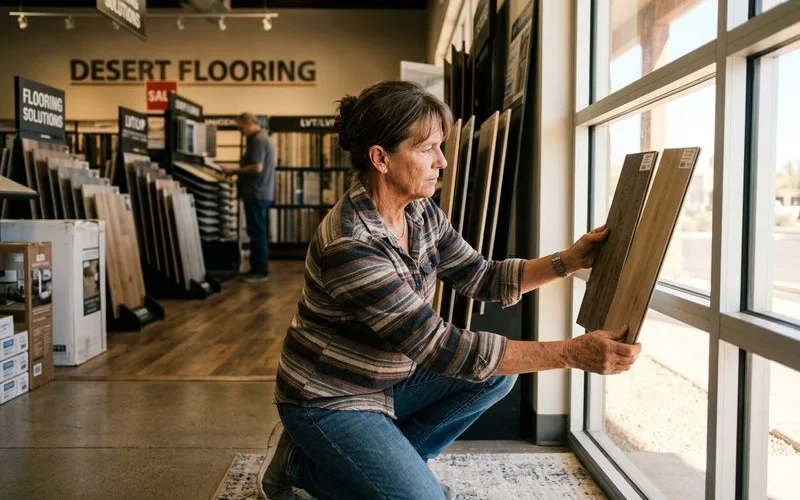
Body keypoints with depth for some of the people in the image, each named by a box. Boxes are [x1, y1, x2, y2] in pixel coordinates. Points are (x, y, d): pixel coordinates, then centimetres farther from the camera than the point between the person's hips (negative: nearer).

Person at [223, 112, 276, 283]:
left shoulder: (257, 140, -14)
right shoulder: (264, 138, 19)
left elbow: (257, 167, -23)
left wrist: (235, 170, -11)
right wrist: (238, 171, 13)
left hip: (256, 194, -11)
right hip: (262, 193, 11)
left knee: (257, 233, -7)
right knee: (260, 233, 12)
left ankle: (260, 271, -4)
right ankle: (260, 269, 18)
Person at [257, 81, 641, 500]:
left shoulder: (422, 213, -5)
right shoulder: (350, 245, -32)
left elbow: (483, 279, 2)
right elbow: (439, 347, -33)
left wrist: (570, 260, -12)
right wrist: (573, 353, -33)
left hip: (386, 381, 8)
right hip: (330, 400, -8)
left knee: (498, 372, -1)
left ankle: (391, 461, 8)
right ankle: (301, 463, 5)